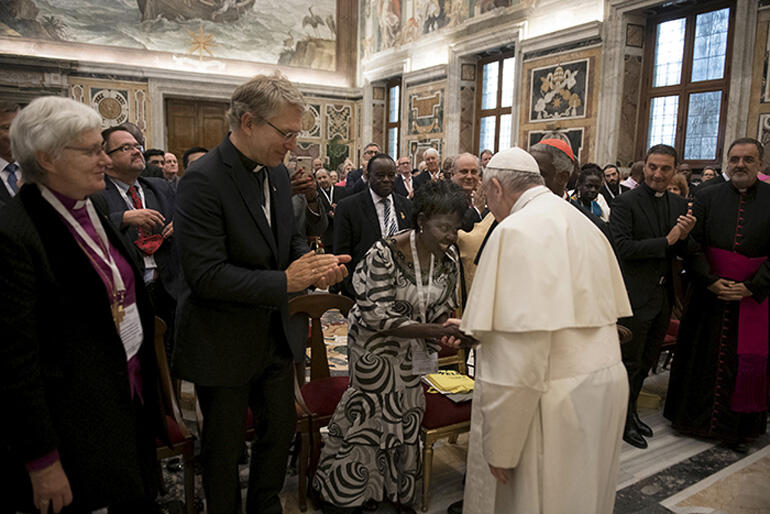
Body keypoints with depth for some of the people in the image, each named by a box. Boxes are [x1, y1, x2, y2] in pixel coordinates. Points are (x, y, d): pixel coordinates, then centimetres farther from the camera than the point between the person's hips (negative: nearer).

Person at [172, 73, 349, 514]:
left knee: (282, 428, 20)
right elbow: (205, 275, -26)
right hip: (224, 343, -7)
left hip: (274, 333, 7)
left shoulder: (278, 172, 3)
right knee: (225, 443, 13)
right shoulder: (203, 181, -22)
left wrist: (314, 263, -8)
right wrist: (284, 282, -27)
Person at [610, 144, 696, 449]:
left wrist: (685, 237, -12)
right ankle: (624, 420, 23)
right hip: (635, 297, -6)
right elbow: (623, 248, -20)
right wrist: (667, 241, -21)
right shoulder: (625, 203, -11)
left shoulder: (680, 205, 8)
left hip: (663, 297, 7)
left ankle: (630, 411, 37)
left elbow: (686, 254, 9)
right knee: (630, 362, 6)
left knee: (646, 361, 19)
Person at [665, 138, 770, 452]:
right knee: (702, 357, 8)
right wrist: (710, 281, -11)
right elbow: (692, 244, -1)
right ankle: (698, 419, 24)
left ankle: (738, 427, 21)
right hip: (709, 294, 1)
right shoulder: (707, 197, 3)